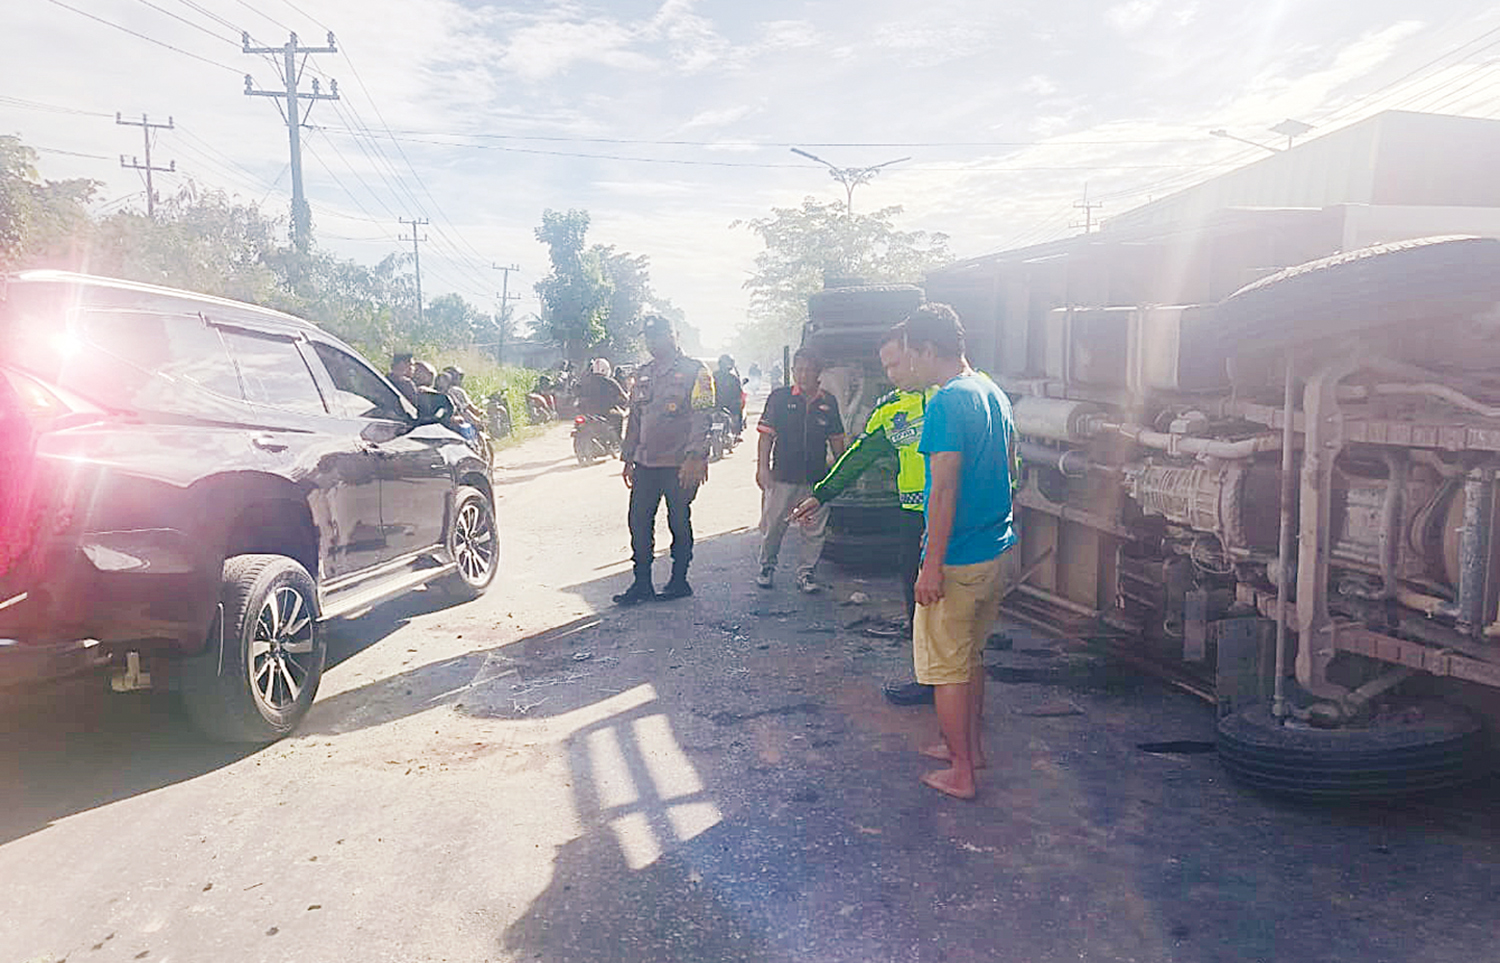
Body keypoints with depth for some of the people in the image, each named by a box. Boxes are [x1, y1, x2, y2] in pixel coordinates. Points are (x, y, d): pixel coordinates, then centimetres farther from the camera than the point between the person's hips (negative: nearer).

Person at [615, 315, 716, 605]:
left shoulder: (695, 371, -4)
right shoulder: (642, 374, 16)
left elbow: (702, 417, -11)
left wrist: (694, 458, -20)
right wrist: (628, 458, 16)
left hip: (680, 464, -6)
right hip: (646, 463, 6)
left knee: (679, 523, 4)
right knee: (639, 521, 5)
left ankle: (679, 581, 16)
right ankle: (642, 583, 14)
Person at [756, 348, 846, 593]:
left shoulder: (828, 403, 9)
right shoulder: (779, 397, 2)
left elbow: (836, 440, 15)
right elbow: (766, 434, 0)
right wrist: (762, 467, -7)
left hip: (817, 479, 2)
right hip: (782, 477, -2)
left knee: (815, 531, 4)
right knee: (772, 526, 3)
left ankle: (806, 573, 16)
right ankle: (767, 567, 22)